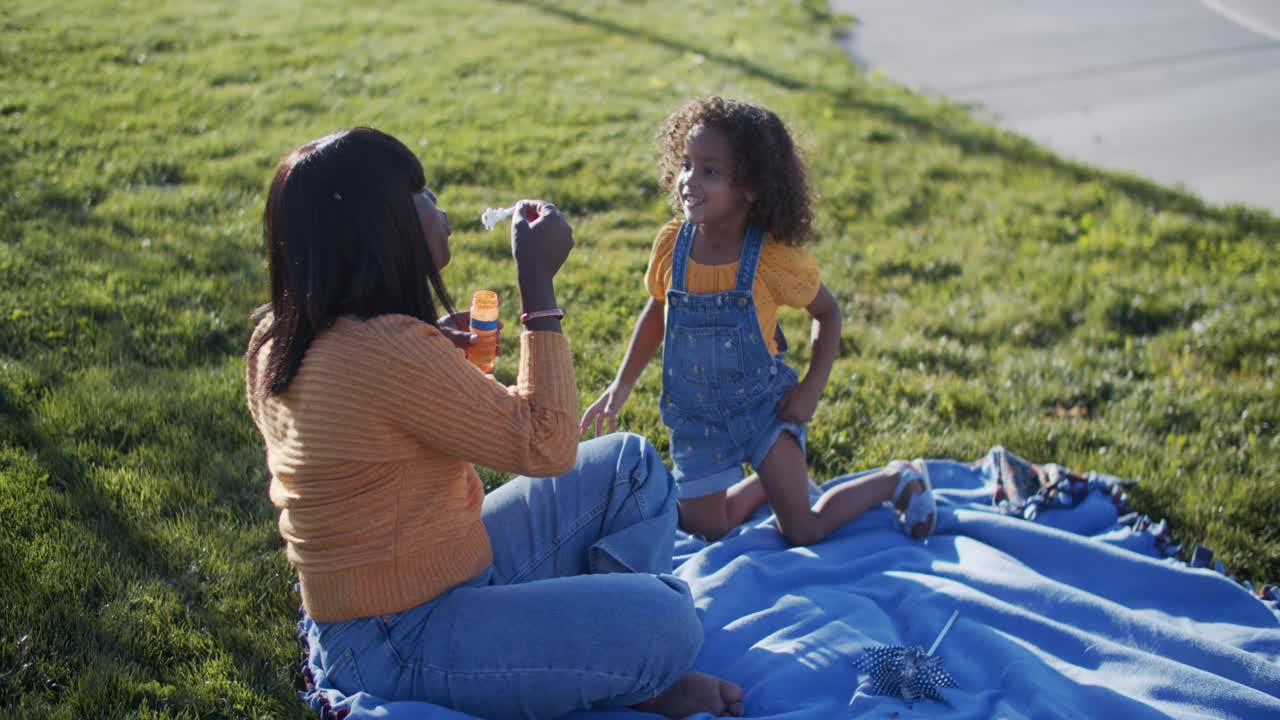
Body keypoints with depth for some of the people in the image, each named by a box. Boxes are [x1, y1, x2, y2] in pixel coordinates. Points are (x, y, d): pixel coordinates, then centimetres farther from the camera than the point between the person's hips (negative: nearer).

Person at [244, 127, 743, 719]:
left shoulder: (282, 338, 0)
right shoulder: (388, 352, -30)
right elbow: (546, 445, -21)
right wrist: (537, 280, -18)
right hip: (399, 645, -10)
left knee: (631, 465, 8)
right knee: (666, 622, -21)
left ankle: (615, 659, 5)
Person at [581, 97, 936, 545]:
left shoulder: (774, 258, -22)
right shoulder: (672, 243, -13)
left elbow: (827, 312, -4)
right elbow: (656, 311, 6)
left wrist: (812, 387, -12)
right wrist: (622, 386, 4)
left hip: (762, 403, -4)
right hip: (695, 415, 4)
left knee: (802, 533, -7)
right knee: (705, 531, 11)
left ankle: (898, 480, 18)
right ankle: (770, 481, 39)